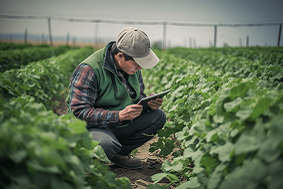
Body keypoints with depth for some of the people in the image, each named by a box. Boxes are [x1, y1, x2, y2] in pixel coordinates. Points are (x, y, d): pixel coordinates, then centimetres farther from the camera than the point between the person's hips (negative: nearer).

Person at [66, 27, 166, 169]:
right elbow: (79, 112, -27)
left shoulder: (133, 66, -1)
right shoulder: (89, 70, -25)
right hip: (93, 125, -7)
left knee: (158, 116, -9)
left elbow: (138, 96, 12)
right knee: (107, 145, -38)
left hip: (122, 123, 7)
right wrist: (119, 115, -36)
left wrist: (148, 102, -14)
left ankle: (120, 152, -5)